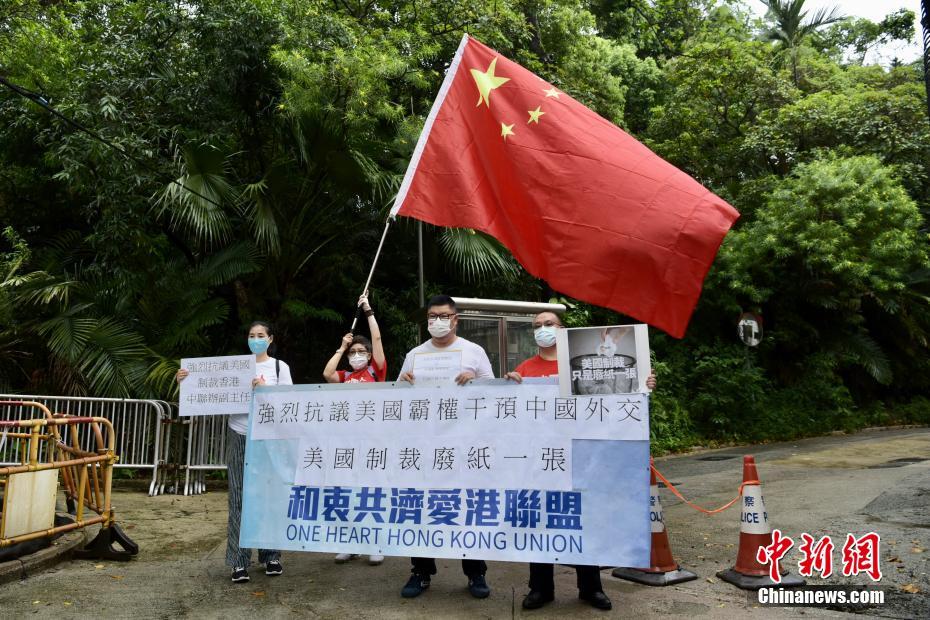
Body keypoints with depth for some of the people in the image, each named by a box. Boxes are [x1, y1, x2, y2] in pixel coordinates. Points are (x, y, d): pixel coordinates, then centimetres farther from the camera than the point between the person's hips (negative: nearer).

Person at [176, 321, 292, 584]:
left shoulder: (280, 366, 6)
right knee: (239, 498, 1)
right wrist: (187, 380, -13)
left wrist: (265, 389, -17)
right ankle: (240, 561, 8)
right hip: (239, 435, 1)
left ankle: (270, 556, 18)